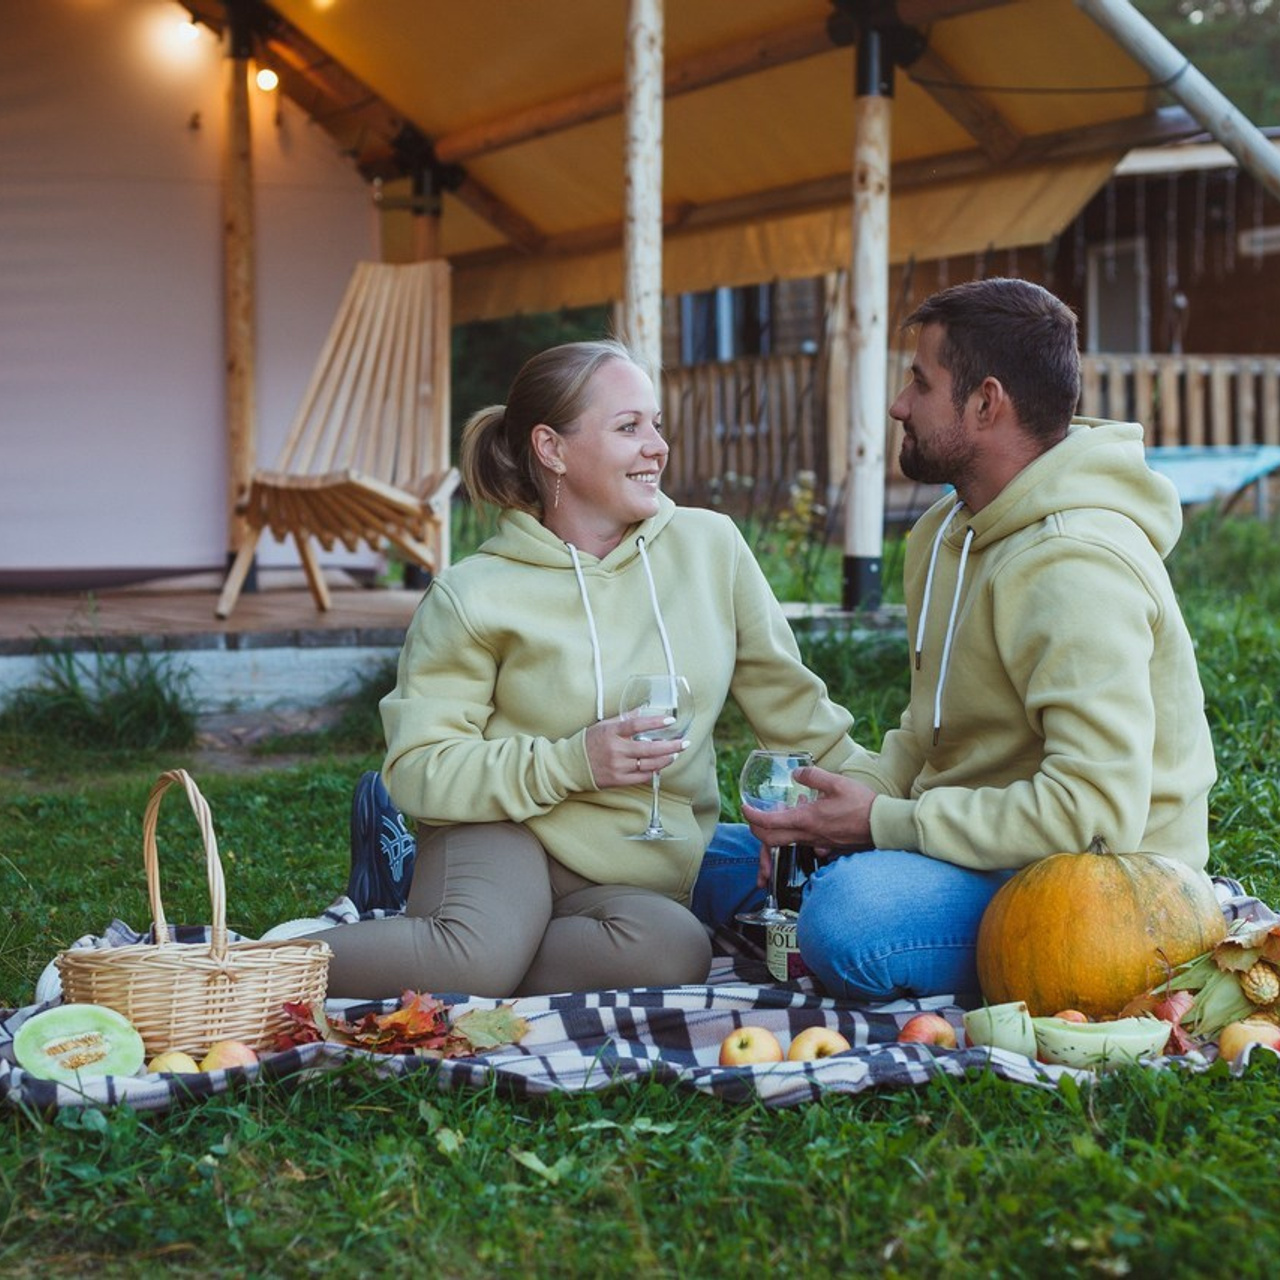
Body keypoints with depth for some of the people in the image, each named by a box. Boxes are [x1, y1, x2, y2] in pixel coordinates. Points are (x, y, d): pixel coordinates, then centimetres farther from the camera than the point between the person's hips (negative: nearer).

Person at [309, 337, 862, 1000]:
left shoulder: (710, 546, 5)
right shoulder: (473, 596, -5)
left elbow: (791, 704, 12)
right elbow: (418, 768, -8)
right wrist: (573, 762, -19)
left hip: (646, 877, 4)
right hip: (506, 838, -4)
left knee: (675, 950, -35)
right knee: (479, 958, -39)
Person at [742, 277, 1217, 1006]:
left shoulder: (1074, 568, -23)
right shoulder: (953, 529, 10)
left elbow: (1097, 811, -29)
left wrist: (885, 824, -23)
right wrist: (855, 792, -4)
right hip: (986, 846, 10)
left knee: (850, 914, -34)